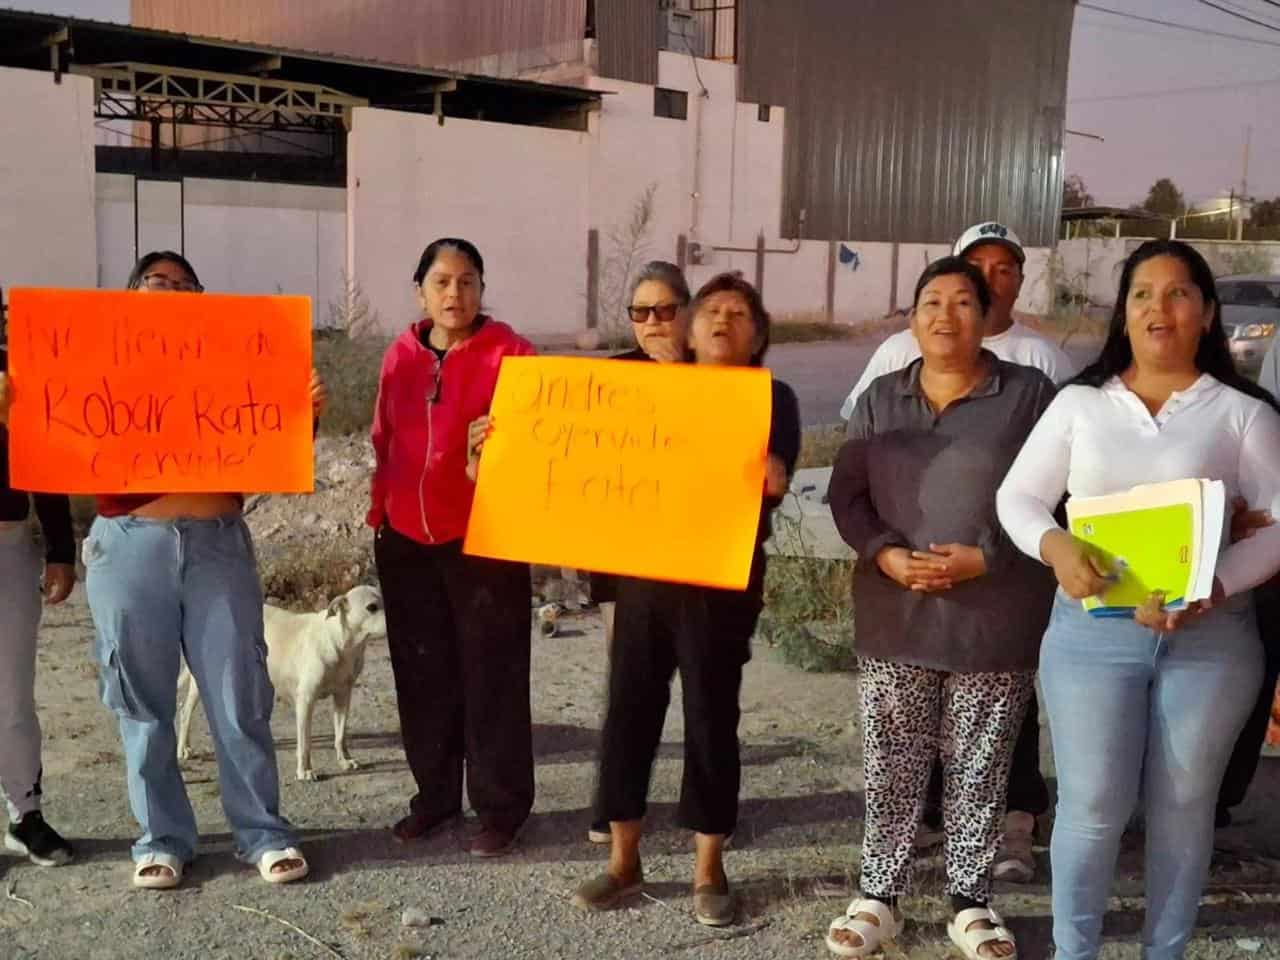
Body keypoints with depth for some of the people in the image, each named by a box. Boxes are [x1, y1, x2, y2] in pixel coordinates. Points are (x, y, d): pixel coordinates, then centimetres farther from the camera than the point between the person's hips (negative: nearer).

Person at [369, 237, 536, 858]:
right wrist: (381, 514, 12)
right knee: (423, 675, 12)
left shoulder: (508, 353, -5)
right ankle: (435, 795, 27)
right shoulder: (400, 357, 9)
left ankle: (500, 809, 13)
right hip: (407, 541, 5)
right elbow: (385, 443, 15)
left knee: (491, 677, 2)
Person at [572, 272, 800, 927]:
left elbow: (775, 482, -10)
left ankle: (709, 871, 17)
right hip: (644, 568, 3)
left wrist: (768, 474, -30)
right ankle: (623, 861, 19)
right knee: (630, 708, 5)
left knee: (710, 715, 3)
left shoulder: (771, 398, 3)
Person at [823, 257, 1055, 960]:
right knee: (890, 767, 8)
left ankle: (971, 902, 25)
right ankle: (878, 896, 22)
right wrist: (886, 555, -10)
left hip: (995, 619, -2)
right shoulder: (880, 398, 9)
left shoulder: (1029, 395, -2)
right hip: (894, 617, 2)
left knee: (978, 770, 8)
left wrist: (988, 558, -15)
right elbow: (846, 494, 7)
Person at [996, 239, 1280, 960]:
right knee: (1092, 806, 2)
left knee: (1183, 808, 11)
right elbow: (1017, 497, 6)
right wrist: (1056, 546, -16)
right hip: (1092, 631, 0)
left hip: (1211, 638, 0)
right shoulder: (1079, 403, 6)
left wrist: (1211, 592, -18)